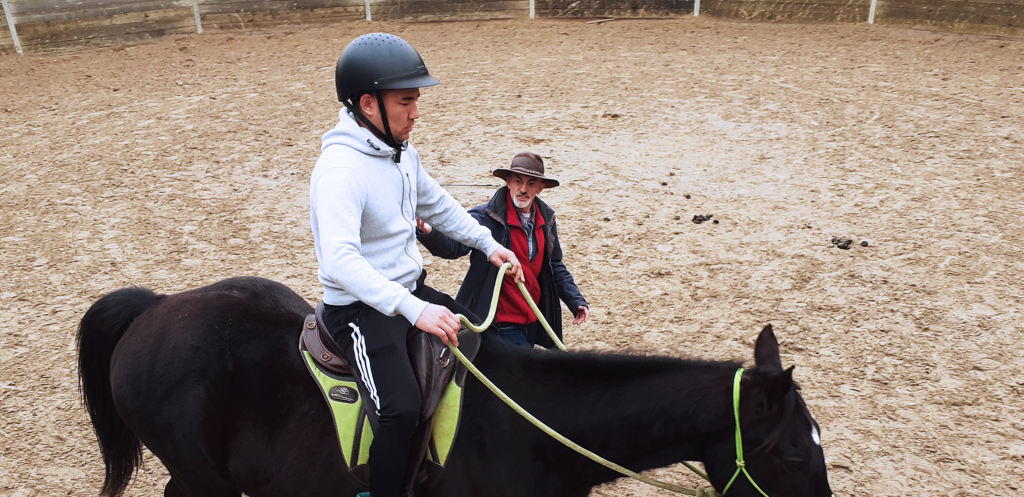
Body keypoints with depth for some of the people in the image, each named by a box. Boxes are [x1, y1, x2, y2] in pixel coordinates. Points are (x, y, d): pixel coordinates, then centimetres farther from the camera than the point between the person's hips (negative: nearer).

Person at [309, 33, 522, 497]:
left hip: (412, 291, 9)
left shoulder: (401, 151, 3)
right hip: (361, 306, -9)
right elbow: (340, 259, -37)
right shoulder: (341, 167, -25)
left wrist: (488, 244, 12)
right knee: (402, 408, -26)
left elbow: (438, 205, 20)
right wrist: (415, 310, -44)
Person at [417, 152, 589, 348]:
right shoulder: (487, 216, -14)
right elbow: (454, 246, -26)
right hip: (502, 323, -7)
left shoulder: (546, 218, 4)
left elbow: (555, 266, 13)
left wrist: (576, 301, 7)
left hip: (534, 320, 7)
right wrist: (427, 232, -46)